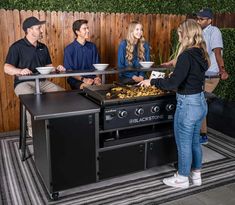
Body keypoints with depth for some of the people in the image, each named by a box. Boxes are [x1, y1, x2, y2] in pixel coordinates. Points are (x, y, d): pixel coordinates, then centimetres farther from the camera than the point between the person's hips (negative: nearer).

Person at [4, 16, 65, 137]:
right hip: (23, 83, -5)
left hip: (42, 82, 5)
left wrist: (57, 69, -1)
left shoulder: (43, 47, 17)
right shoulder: (17, 47, -2)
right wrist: (20, 71, -28)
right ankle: (32, 129, -14)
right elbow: (7, 68, -7)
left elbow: (48, 66, 22)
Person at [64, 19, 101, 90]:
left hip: (92, 78, 4)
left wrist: (97, 77, -7)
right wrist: (83, 79, -17)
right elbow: (68, 70, -4)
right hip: (76, 80, -3)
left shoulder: (92, 46, 11)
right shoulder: (69, 49, -2)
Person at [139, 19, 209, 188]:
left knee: (184, 144, 8)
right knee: (195, 141, 21)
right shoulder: (201, 55, 4)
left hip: (187, 105, -9)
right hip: (201, 102, 9)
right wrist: (175, 76, 22)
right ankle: (196, 174, 37)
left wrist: (152, 81, -12)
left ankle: (182, 179, 25)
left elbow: (173, 83, -24)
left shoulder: (186, 56, -21)